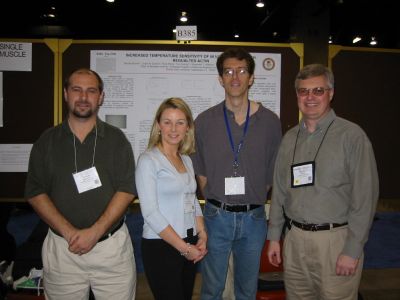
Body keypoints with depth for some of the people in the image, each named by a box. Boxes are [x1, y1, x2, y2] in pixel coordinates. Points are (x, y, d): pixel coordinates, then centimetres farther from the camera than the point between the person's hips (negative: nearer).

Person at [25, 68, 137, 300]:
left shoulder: (116, 139, 1)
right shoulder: (47, 141, 4)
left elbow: (127, 189, -5)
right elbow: (36, 193, 1)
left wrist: (95, 232, -14)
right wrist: (69, 232, -11)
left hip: (112, 245, -1)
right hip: (62, 246, 1)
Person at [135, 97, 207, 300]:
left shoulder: (186, 160, 10)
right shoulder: (149, 160, -11)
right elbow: (150, 213, -16)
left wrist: (202, 236, 0)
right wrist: (184, 247, -13)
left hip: (190, 246, 7)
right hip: (161, 247, -6)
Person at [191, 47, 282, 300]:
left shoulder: (269, 121, -3)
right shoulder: (205, 121, -3)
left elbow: (272, 172, 4)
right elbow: (200, 171, 4)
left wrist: (254, 201, 1)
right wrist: (217, 202, 0)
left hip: (254, 217, 1)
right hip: (217, 216, 0)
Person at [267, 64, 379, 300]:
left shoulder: (352, 135, -8)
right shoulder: (290, 138, 8)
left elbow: (365, 197, -11)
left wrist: (352, 251, -12)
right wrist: (274, 237, 10)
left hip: (335, 240, -4)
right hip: (294, 239, 5)